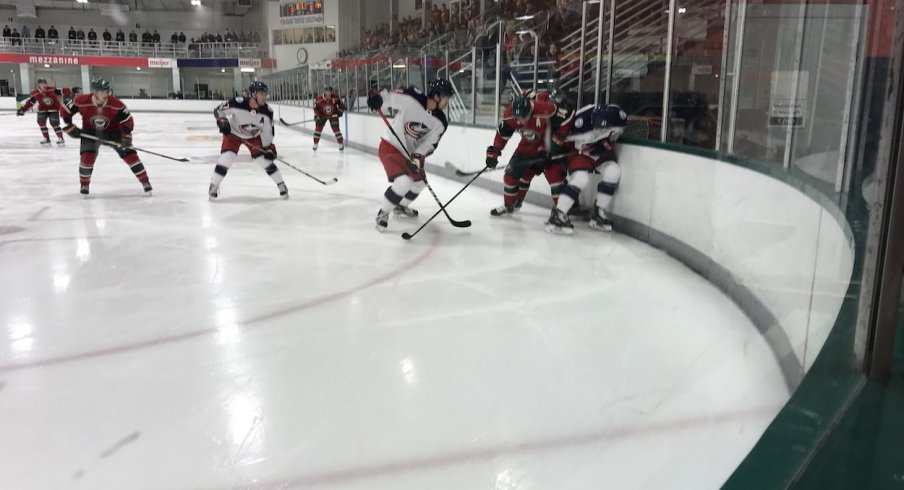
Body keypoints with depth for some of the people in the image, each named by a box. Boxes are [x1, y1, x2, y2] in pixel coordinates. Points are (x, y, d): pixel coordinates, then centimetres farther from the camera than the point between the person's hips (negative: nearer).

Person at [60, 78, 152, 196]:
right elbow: (65, 111, -8)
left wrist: (126, 137, -29)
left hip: (113, 131, 0)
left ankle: (145, 182, -1)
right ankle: (84, 185, 9)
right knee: (87, 157, -16)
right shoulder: (81, 101, -25)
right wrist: (70, 128, -10)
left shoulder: (116, 104, -27)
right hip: (90, 132, 0)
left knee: (129, 154, -11)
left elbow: (127, 120, -18)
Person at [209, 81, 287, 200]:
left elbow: (267, 131, -9)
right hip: (233, 133, -2)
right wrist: (222, 122, -33)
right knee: (226, 159, -16)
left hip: (254, 136, 2)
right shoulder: (237, 103, -32)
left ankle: (282, 186, 8)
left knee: (265, 159, -6)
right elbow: (218, 110, -17)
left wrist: (269, 147, -13)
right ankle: (213, 187, 3)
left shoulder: (267, 111, -22)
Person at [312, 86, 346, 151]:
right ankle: (315, 144, 12)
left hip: (333, 115, -1)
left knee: (336, 129, -8)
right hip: (322, 115, 1)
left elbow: (341, 104, -7)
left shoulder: (335, 97, -22)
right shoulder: (319, 99, -23)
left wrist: (340, 111, -11)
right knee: (318, 128, -2)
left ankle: (341, 144, 4)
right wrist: (316, 116, -19)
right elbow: (316, 108, -11)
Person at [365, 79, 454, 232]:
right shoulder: (412, 99, -25)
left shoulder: (440, 122, -9)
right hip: (390, 146, -8)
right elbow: (390, 98, -16)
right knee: (403, 182, -24)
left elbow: (429, 144, -9)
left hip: (410, 152, 8)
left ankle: (400, 207, 47)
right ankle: (383, 213, -2)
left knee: (420, 182, 20)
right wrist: (377, 100, -35)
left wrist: (417, 158, -23)